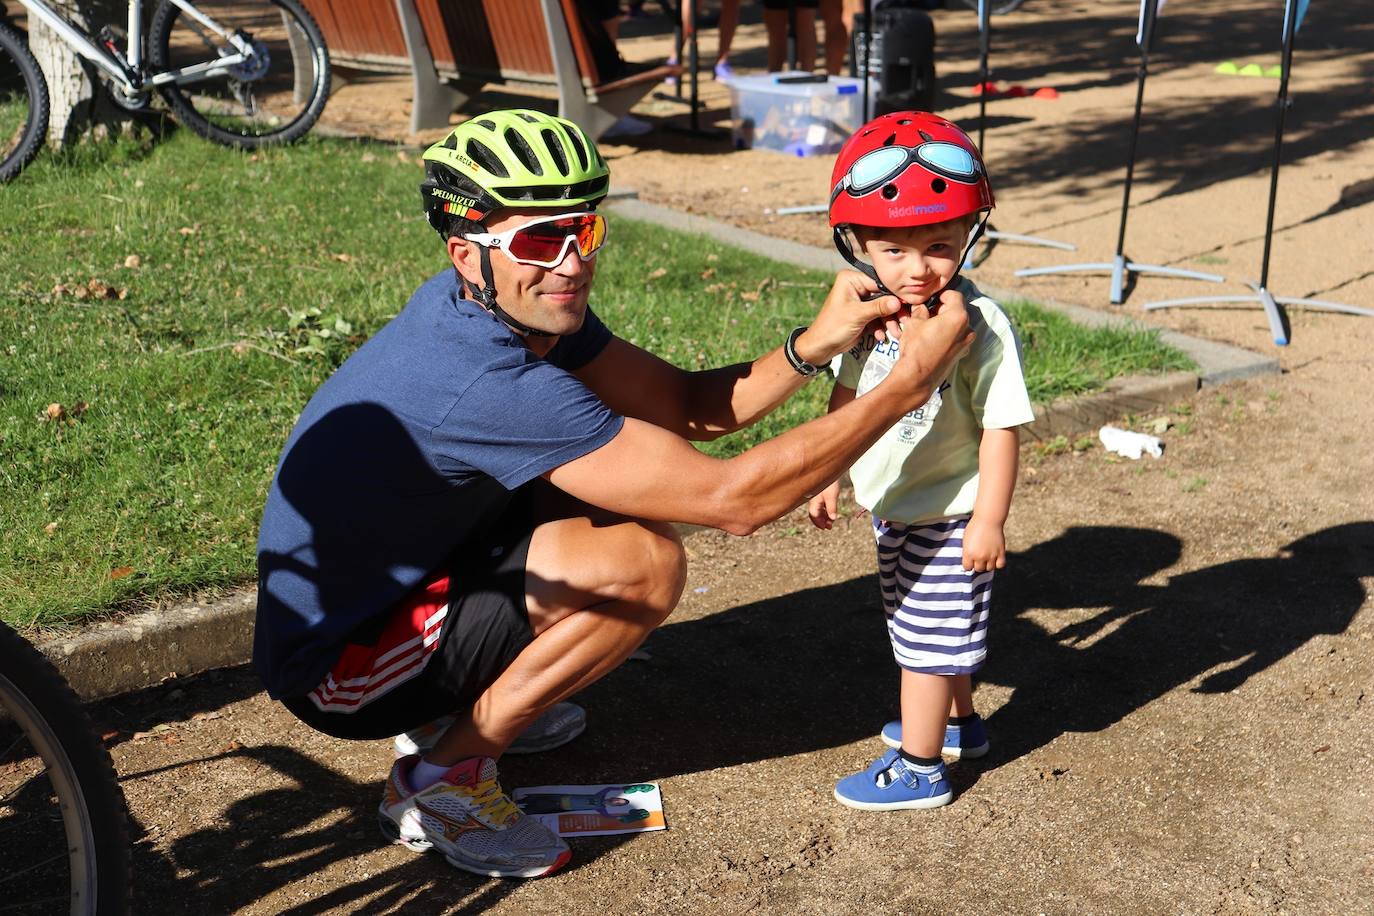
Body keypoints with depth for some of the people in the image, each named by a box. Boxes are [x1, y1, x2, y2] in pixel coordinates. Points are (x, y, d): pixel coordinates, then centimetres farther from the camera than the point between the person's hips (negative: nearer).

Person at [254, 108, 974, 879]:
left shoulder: (519, 305, -5)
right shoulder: (484, 381, -32)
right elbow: (733, 499, -30)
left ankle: (461, 702, 14)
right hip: (336, 671, -9)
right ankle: (443, 776, -7)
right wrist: (909, 384, -26)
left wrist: (814, 346, -16)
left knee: (609, 484, 4)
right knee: (645, 562, -22)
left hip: (388, 587, 9)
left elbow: (687, 407, 1)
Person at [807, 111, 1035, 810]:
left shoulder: (979, 325, -24)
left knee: (926, 638, 3)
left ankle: (919, 770, 19)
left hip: (947, 517, -8)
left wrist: (989, 520, -20)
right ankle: (958, 723, 47)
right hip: (892, 507, 8)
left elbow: (1001, 426, -21)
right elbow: (849, 395, 10)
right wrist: (828, 476, 12)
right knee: (924, 630, 25)